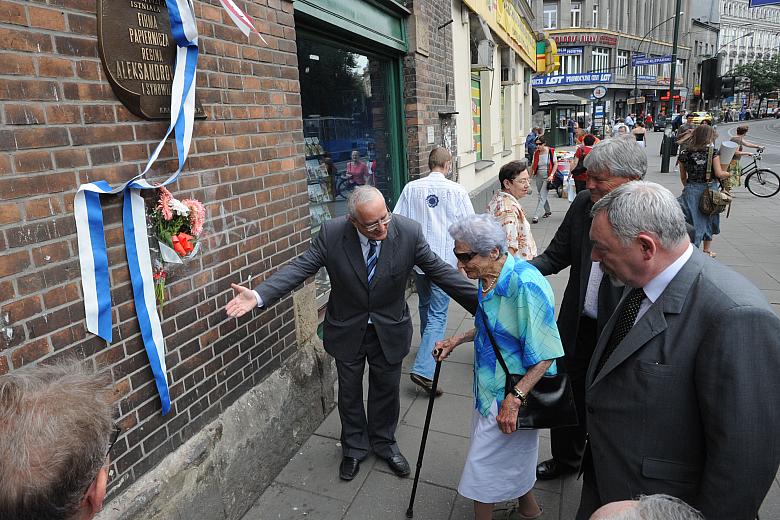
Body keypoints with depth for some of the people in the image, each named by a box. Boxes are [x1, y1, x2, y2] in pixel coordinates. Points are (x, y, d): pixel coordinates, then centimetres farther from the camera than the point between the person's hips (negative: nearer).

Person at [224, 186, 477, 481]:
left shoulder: (409, 232, -21)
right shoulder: (331, 233, -21)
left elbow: (440, 270, -13)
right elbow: (300, 267, -18)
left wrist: (480, 303, -12)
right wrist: (258, 296, -29)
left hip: (389, 330, 0)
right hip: (347, 330, 0)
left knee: (386, 389, 19)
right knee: (349, 392, 18)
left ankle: (384, 443, 47)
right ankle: (354, 447, 45)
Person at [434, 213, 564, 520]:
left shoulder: (525, 285, -29)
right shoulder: (488, 278, -1)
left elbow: (545, 354, -26)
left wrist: (514, 399, -26)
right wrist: (457, 340, 7)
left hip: (511, 391, -8)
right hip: (491, 383, 8)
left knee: (484, 463, 7)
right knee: (512, 453, 25)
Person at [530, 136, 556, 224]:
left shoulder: (551, 151, -9)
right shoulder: (536, 153, 1)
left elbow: (555, 164, -6)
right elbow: (533, 165, 9)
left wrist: (551, 175, -15)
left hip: (547, 177, -5)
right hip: (538, 177, 5)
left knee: (542, 196, -11)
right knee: (542, 196, 15)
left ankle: (536, 216, -13)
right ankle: (547, 211, 35)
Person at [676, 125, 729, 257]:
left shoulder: (684, 154, -1)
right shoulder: (712, 151, -9)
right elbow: (719, 173, -10)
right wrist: (730, 174, 10)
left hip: (691, 190, 1)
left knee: (693, 221, 7)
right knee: (709, 219, 17)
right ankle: (707, 250, 29)